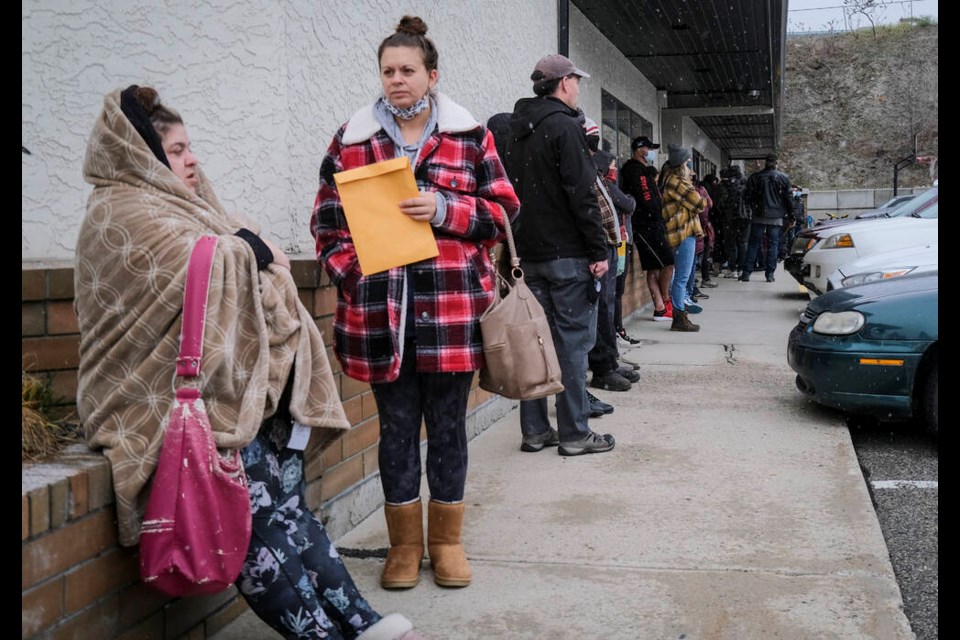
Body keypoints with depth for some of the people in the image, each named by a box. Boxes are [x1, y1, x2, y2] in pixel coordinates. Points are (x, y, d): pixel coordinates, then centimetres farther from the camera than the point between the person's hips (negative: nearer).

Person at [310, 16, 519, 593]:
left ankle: (447, 540, 24)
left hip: (454, 308, 0)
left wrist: (445, 210, -12)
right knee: (397, 427, 9)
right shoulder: (351, 140, 8)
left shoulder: (470, 135, 6)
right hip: (380, 311, 1)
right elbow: (328, 221, 8)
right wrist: (354, 275, -5)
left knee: (448, 425, 8)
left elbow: (503, 210, 4)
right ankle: (405, 544, 24)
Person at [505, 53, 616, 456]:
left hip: (528, 253, 8)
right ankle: (574, 434, 2)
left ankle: (534, 430, 15)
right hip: (567, 253, -8)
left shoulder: (519, 132, 16)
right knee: (572, 340, -3)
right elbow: (582, 195, -16)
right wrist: (599, 250, -13)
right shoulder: (564, 126, -10)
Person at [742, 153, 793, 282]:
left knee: (753, 243, 5)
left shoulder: (755, 177, 0)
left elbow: (747, 196, 1)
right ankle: (770, 274, 3)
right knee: (773, 244, 5)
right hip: (776, 217, 0)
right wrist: (790, 214, 8)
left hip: (759, 215, 0)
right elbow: (789, 198, 2)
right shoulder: (783, 177, 0)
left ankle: (746, 273, 2)